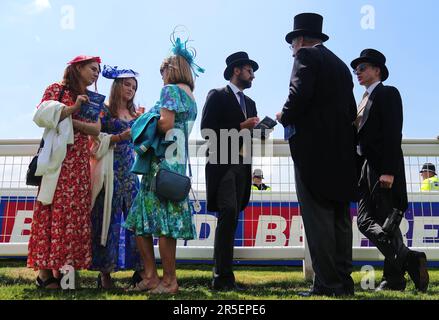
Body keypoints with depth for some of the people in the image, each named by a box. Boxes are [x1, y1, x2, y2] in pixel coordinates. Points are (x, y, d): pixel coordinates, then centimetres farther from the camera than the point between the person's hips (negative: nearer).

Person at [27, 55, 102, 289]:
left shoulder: (91, 100, 19)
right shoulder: (56, 89, 4)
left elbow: (96, 130, 3)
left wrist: (70, 120, -9)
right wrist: (72, 108, -14)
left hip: (80, 162, 5)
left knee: (76, 212, 0)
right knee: (53, 210, -8)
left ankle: (63, 268, 6)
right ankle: (45, 272, -3)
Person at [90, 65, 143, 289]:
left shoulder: (134, 114, 18)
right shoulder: (105, 111, 1)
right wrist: (120, 137, -16)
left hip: (130, 170, 5)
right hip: (110, 170, -5)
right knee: (108, 217, -4)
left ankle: (138, 268, 3)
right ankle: (105, 271, 4)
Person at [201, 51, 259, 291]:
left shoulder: (250, 103, 23)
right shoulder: (217, 96, 2)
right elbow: (207, 130, -9)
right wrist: (240, 127, -14)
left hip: (242, 166, 7)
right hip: (222, 164, -7)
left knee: (231, 218, 4)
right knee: (229, 213, -18)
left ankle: (221, 275, 8)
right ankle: (223, 276, -16)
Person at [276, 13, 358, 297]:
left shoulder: (306, 56, 0)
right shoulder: (341, 65, 22)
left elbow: (300, 93, -17)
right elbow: (351, 111, 19)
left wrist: (285, 117, 0)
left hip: (314, 148, -8)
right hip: (342, 151, 8)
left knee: (318, 217, -7)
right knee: (340, 217, 8)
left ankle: (327, 284, -5)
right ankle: (344, 282, 12)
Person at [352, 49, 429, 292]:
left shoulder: (388, 93, 0)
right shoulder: (365, 100, 23)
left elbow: (393, 134, -13)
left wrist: (389, 171, -22)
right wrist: (359, 171, 14)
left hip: (383, 168, -8)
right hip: (366, 168, 8)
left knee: (386, 222, -7)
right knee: (365, 221, 4)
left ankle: (394, 277, 0)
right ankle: (409, 259, 9)